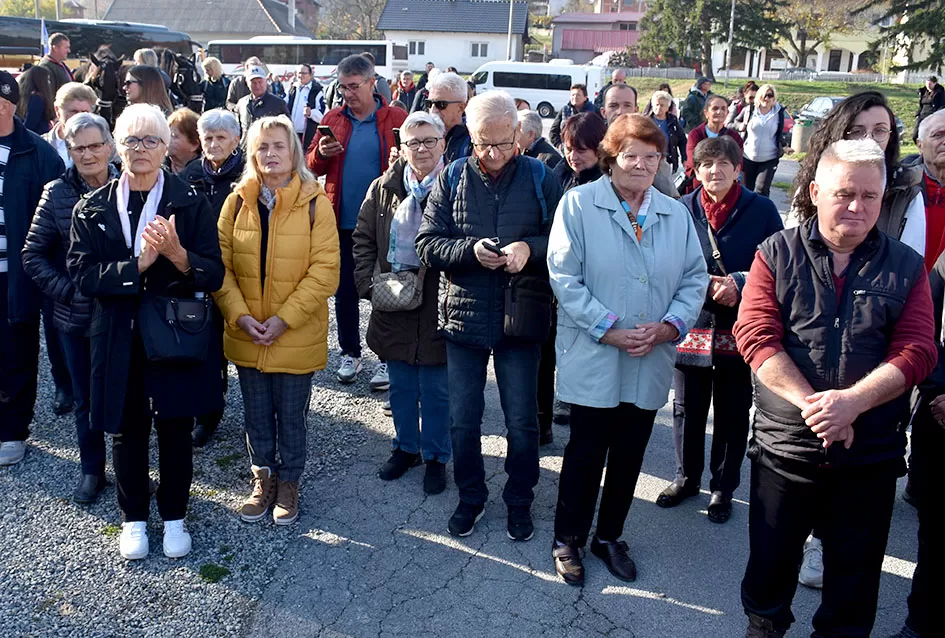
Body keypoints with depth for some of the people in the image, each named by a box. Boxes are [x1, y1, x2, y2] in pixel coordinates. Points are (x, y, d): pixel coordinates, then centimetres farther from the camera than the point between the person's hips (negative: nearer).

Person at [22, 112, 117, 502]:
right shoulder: (56, 194, -2)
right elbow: (33, 256, 1)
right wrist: (69, 291, -9)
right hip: (76, 318, 1)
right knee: (86, 399, 14)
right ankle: (92, 470, 33)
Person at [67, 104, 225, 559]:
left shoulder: (190, 204, -3)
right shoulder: (92, 209, 3)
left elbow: (214, 274, -9)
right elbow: (82, 273, -8)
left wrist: (178, 255, -28)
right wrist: (138, 265, -21)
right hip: (118, 340, 2)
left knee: (175, 429, 10)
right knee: (127, 430, 13)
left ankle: (174, 516, 31)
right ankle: (134, 518, 34)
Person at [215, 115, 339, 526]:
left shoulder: (314, 203, -9)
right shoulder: (237, 202, 1)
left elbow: (325, 270, -12)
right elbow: (221, 264, 1)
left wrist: (284, 318, -17)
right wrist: (240, 315, -12)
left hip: (297, 336, -3)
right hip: (246, 336, 3)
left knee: (291, 417, 11)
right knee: (256, 415, 17)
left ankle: (288, 483, 32)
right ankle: (263, 478, 37)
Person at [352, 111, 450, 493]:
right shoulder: (384, 188, 5)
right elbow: (363, 238, 9)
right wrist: (369, 283, -2)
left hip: (438, 306, -4)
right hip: (393, 305, 4)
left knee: (437, 390, 8)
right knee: (401, 387, 18)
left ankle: (435, 457, 26)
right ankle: (406, 447, 36)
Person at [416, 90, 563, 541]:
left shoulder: (539, 178, -3)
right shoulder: (452, 178, 0)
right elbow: (427, 245, -4)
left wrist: (530, 248, -23)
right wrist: (471, 250, -21)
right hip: (463, 314, 2)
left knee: (522, 422, 9)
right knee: (463, 420, 12)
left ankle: (520, 500, 31)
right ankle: (470, 497, 33)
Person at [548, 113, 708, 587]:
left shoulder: (676, 214, 7)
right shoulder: (579, 204, -6)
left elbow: (694, 279, 7)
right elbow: (564, 277, -12)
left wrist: (669, 326, -10)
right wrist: (609, 330, -17)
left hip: (650, 363, 4)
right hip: (593, 358, -4)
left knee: (629, 456, 16)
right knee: (585, 454, 6)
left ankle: (609, 536, 35)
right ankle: (567, 539, 26)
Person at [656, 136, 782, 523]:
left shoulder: (761, 210, -3)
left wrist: (738, 284, -18)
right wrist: (705, 287, -13)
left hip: (739, 330, -1)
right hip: (691, 327, 1)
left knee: (733, 415, 10)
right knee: (687, 409, 14)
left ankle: (723, 488, 29)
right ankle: (687, 478, 34)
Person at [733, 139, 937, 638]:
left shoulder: (905, 267, 3)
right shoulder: (777, 254, -1)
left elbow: (916, 351, -7)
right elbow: (756, 337, -10)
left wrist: (852, 401, -22)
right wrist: (812, 404, -20)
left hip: (871, 455, 1)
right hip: (784, 446, -1)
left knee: (855, 578, 15)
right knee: (770, 562, 15)